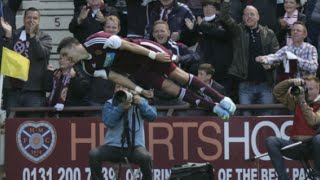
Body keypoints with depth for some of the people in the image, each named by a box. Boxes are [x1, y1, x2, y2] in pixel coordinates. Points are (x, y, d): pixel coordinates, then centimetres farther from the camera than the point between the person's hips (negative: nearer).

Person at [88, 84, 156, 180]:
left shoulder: (140, 101, 10)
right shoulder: (110, 104, 7)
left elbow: (152, 116, -2)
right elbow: (108, 122, -10)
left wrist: (141, 104, -16)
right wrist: (121, 108, -21)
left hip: (135, 146, -1)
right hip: (113, 146, 1)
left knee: (146, 157, -33)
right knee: (93, 154, -25)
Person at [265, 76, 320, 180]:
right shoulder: (296, 101, 15)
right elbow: (277, 92, 11)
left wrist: (303, 102, -17)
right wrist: (290, 82, -5)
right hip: (296, 146, 4)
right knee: (271, 141, -20)